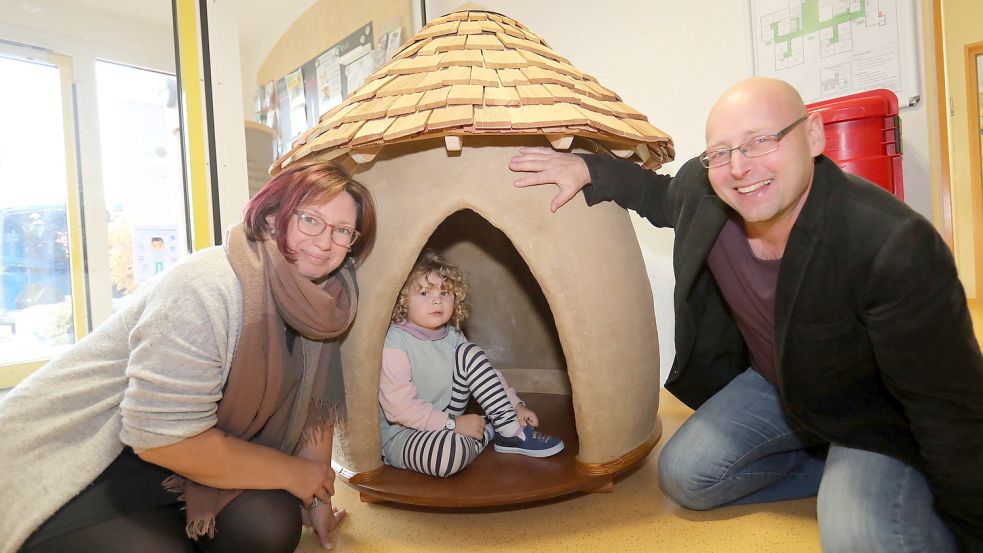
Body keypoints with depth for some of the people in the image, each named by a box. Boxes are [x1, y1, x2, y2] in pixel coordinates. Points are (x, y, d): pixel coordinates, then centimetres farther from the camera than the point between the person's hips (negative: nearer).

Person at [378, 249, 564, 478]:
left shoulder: (452, 336, 0)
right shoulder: (394, 343, -23)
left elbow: (488, 373, 10)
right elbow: (399, 406, -26)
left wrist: (516, 406, -1)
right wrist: (453, 424, -24)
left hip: (445, 419, 7)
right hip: (401, 435, -7)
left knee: (469, 355, -8)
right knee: (450, 451, -41)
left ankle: (511, 430, -7)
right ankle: (489, 431, -7)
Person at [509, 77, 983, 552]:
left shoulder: (894, 247, -36)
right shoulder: (702, 190, -20)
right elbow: (665, 198, 7)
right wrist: (589, 169, -6)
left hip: (876, 413, -5)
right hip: (771, 383, 5)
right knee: (682, 477, -1)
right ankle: (831, 468, 14)